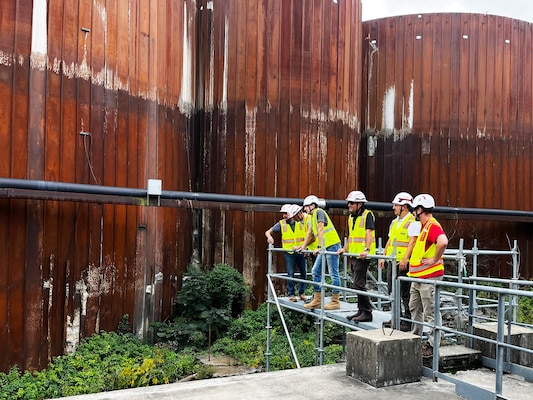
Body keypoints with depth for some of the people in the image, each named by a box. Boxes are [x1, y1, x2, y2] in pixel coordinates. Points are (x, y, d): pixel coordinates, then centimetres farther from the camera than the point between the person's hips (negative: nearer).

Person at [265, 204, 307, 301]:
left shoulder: (301, 222, -2)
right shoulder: (281, 223, -3)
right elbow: (268, 232, 0)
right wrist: (269, 237, -22)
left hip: (300, 252, 2)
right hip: (289, 253, -2)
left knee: (303, 272, 7)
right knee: (290, 274, -3)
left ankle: (301, 292, 23)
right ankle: (291, 294, 8)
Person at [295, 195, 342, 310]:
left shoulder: (319, 212, -9)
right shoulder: (313, 216, 20)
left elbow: (321, 230, -18)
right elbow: (310, 233, 29)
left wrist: (320, 247, -24)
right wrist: (303, 246, 30)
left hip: (332, 245, -10)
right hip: (325, 247, 10)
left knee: (334, 274, -5)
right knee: (316, 271, 9)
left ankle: (335, 301, 0)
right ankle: (317, 300, 14)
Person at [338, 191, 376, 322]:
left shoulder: (367, 215, -10)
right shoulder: (351, 217, 16)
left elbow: (369, 233, -22)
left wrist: (366, 250, -33)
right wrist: (344, 249, 28)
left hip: (362, 256, -9)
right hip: (353, 255, 9)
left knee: (359, 284, -10)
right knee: (357, 284, 13)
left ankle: (367, 313, -2)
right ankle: (361, 310, 22)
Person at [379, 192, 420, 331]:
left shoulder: (412, 222, -10)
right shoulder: (394, 222, 18)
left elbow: (412, 242, -18)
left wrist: (405, 259, -26)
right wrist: (384, 257, 18)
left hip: (404, 263, -9)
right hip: (392, 262, 9)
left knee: (405, 294, -4)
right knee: (393, 292, 14)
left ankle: (408, 321, 3)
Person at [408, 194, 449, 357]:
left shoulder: (432, 226, -18)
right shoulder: (425, 226, 16)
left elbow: (443, 242, -36)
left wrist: (435, 260, -25)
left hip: (429, 277, -11)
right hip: (418, 276, 11)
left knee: (431, 312, -3)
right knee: (414, 308, 20)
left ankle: (433, 345, 4)